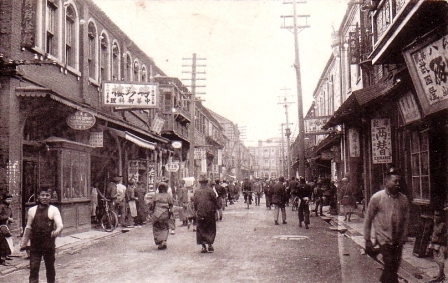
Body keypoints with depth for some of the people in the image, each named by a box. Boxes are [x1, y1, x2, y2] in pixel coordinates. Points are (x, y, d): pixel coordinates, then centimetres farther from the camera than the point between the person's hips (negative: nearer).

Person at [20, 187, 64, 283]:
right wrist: (23, 242, 15)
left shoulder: (53, 210, -2)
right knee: (33, 268, -3)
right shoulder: (32, 210, 7)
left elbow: (60, 225, -14)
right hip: (35, 245, 2)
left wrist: (57, 231, -36)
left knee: (50, 267, 12)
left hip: (49, 244, -1)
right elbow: (28, 227, 15)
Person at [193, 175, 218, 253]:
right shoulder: (209, 190, -7)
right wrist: (215, 209, 9)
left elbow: (195, 202, 3)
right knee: (211, 229, 10)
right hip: (209, 213, -2)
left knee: (201, 229, 8)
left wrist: (196, 211, 13)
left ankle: (203, 246, 3)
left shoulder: (196, 191, 0)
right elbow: (215, 201, -5)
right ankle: (210, 245, 4)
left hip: (200, 214, 2)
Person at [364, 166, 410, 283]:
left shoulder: (403, 199, 2)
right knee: (390, 266, -14)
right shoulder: (377, 198, -7)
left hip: (398, 240, 4)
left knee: (394, 268, 9)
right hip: (383, 238, -4)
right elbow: (368, 219, -1)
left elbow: (406, 220, 10)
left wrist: (403, 238, 4)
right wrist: (367, 240, 0)